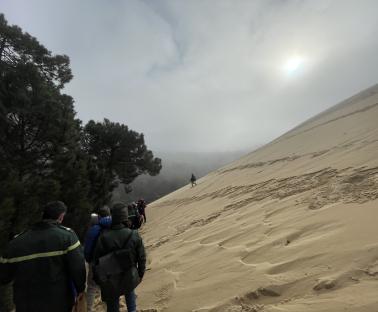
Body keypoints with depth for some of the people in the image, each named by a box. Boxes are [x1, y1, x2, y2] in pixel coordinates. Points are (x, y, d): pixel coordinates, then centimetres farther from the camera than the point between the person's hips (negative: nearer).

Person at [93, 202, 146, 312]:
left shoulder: (103, 237, -19)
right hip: (130, 278, 0)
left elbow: (97, 259, -7)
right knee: (130, 292, 33)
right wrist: (140, 274, 8)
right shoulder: (134, 235, -20)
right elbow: (141, 258, -9)